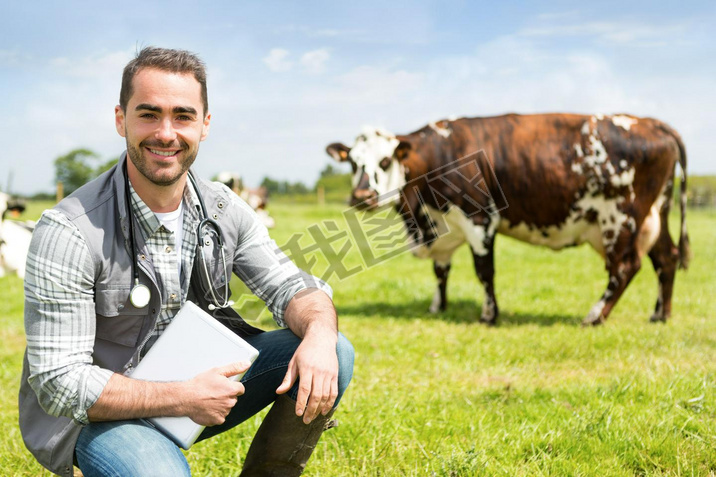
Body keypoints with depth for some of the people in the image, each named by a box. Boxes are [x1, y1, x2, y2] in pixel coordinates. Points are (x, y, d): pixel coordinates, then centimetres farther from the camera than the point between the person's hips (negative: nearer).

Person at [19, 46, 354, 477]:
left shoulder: (224, 210, -3)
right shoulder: (68, 232, -21)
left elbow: (291, 286, -2)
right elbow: (58, 383, -22)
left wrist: (319, 334, -27)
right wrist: (184, 398, -28)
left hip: (202, 382, 5)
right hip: (105, 412, -5)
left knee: (333, 354, -11)